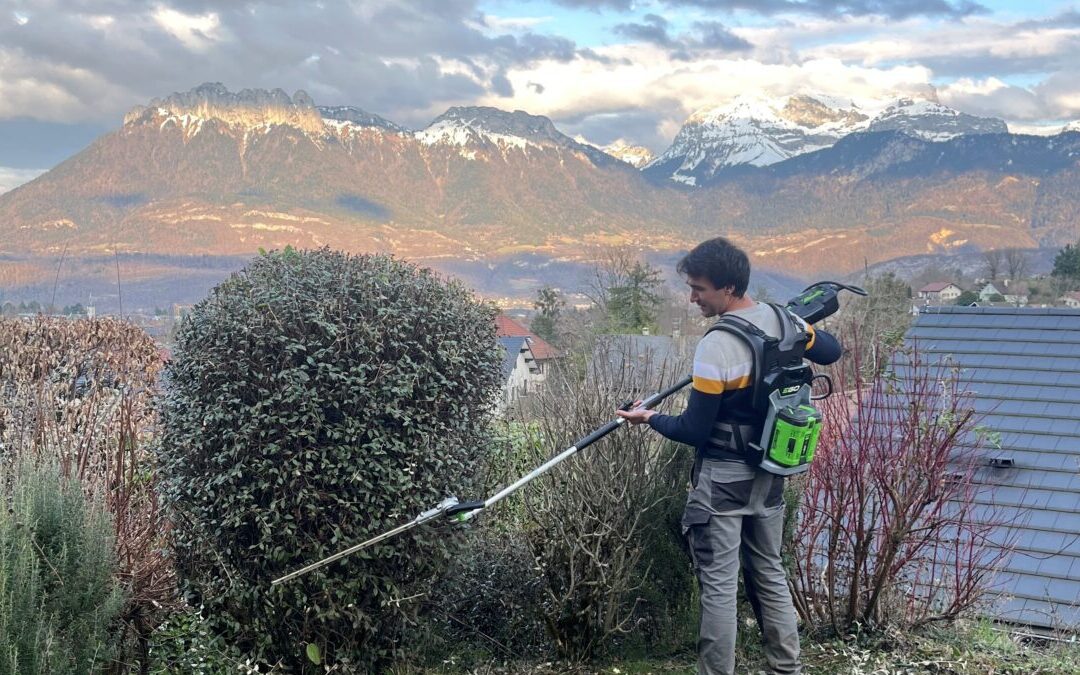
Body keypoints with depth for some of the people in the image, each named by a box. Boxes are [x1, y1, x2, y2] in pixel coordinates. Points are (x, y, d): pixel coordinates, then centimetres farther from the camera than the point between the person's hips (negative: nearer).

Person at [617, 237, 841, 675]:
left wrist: (650, 419, 0)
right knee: (769, 573, 18)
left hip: (722, 483, -8)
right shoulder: (782, 320, -3)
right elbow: (830, 352, 16)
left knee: (718, 586, 1)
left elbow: (694, 432, -17)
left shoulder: (716, 347, -23)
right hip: (768, 476, 8)